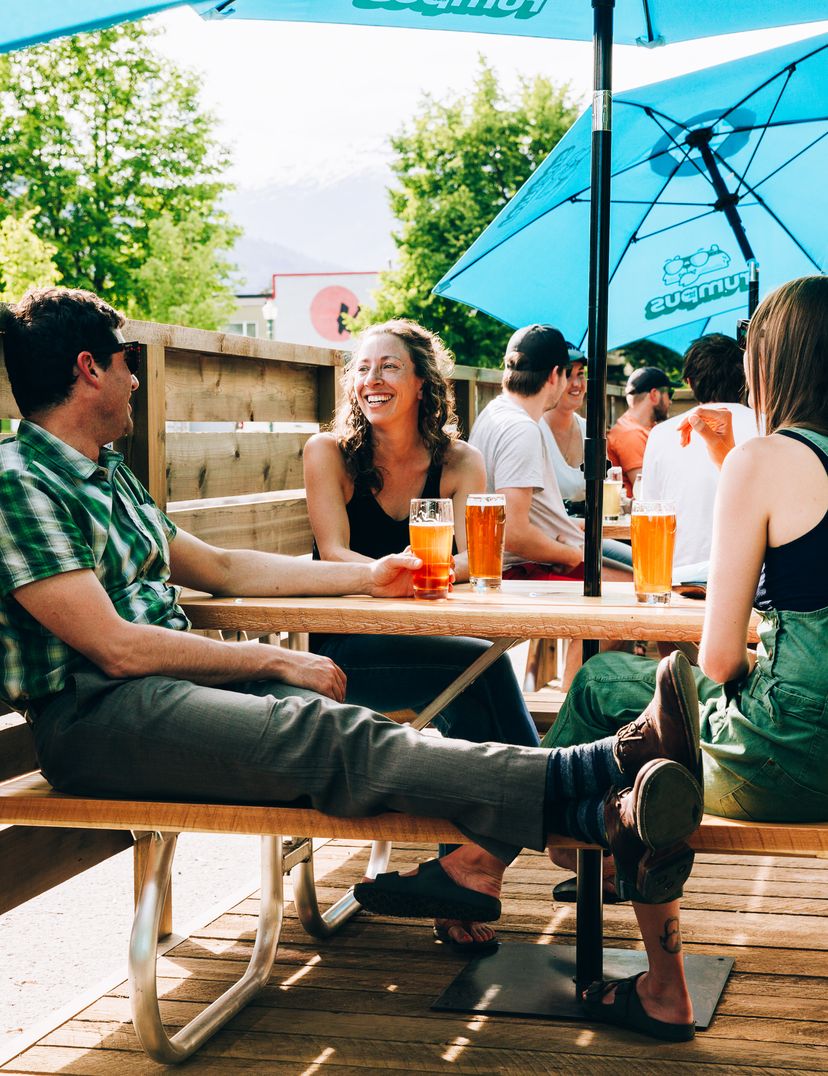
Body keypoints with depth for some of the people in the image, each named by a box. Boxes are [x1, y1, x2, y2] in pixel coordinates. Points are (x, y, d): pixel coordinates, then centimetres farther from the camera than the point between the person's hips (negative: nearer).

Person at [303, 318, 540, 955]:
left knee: (472, 702, -33)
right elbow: (333, 554, -10)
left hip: (431, 648, 3)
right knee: (487, 665, -29)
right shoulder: (329, 454, 2)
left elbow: (473, 560, -7)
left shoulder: (459, 462, 6)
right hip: (346, 654, -2)